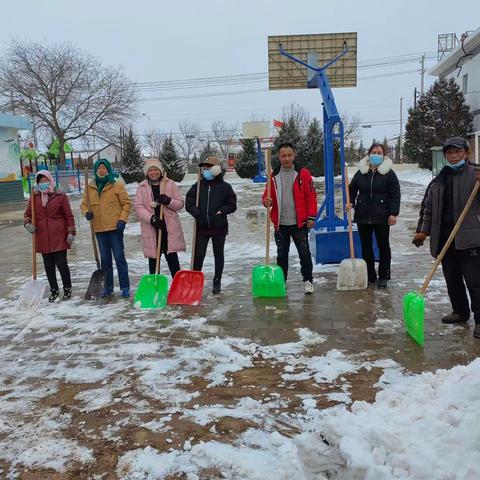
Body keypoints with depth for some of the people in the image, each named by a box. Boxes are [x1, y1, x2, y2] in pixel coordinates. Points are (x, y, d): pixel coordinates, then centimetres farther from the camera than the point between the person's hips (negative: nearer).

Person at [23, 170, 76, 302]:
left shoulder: (60, 196, -2)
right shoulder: (34, 197, 6)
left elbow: (69, 216, -1)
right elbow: (27, 214, 14)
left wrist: (71, 232, -6)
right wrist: (28, 224, -7)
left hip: (59, 237, -3)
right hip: (42, 238, 4)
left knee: (61, 264, -2)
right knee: (48, 265, 11)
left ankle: (67, 289, 14)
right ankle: (53, 290, 24)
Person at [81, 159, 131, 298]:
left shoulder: (117, 184, -2)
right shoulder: (90, 186, 8)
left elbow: (126, 203, -1)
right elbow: (84, 204, 12)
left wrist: (122, 219, -11)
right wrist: (86, 212, -9)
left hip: (115, 227, -4)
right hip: (99, 229, 4)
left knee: (119, 257, -1)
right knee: (105, 259, 13)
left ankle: (125, 287, 8)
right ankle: (108, 287, 24)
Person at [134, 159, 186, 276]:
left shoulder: (170, 184, 3)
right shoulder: (142, 187, 4)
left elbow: (180, 204, 3)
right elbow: (138, 206, -4)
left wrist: (168, 201, -17)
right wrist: (151, 218, -18)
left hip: (169, 227, -1)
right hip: (150, 228, 1)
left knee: (172, 257, 0)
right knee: (153, 258, 10)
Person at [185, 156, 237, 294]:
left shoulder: (225, 187, -1)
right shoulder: (197, 186, 4)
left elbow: (232, 205, 1)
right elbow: (189, 204, 2)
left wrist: (221, 211, -14)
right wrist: (198, 213, -13)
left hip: (219, 227, -1)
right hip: (201, 227, 1)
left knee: (218, 255, 10)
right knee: (198, 255, 0)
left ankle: (217, 282, 22)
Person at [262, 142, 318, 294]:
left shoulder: (303, 173, -1)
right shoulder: (274, 175, 6)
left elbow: (311, 196, -2)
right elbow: (267, 195, 11)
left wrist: (311, 217, -8)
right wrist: (266, 201, -13)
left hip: (299, 223, -2)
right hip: (280, 224, 3)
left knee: (304, 253, 2)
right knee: (281, 255, 11)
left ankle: (308, 281, 17)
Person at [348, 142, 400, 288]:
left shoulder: (389, 173, -1)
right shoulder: (361, 172, 9)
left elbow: (395, 195, -4)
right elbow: (352, 189, 18)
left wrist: (393, 213, -12)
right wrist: (351, 202, 0)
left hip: (382, 216, -3)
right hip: (363, 216, 3)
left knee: (383, 246, 4)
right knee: (366, 247, 9)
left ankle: (383, 276, 15)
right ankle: (369, 276, 19)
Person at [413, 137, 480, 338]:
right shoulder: (438, 180, 13)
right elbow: (428, 208, 15)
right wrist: (422, 231, 8)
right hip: (444, 238, 5)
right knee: (452, 280, 14)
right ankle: (460, 311, 30)